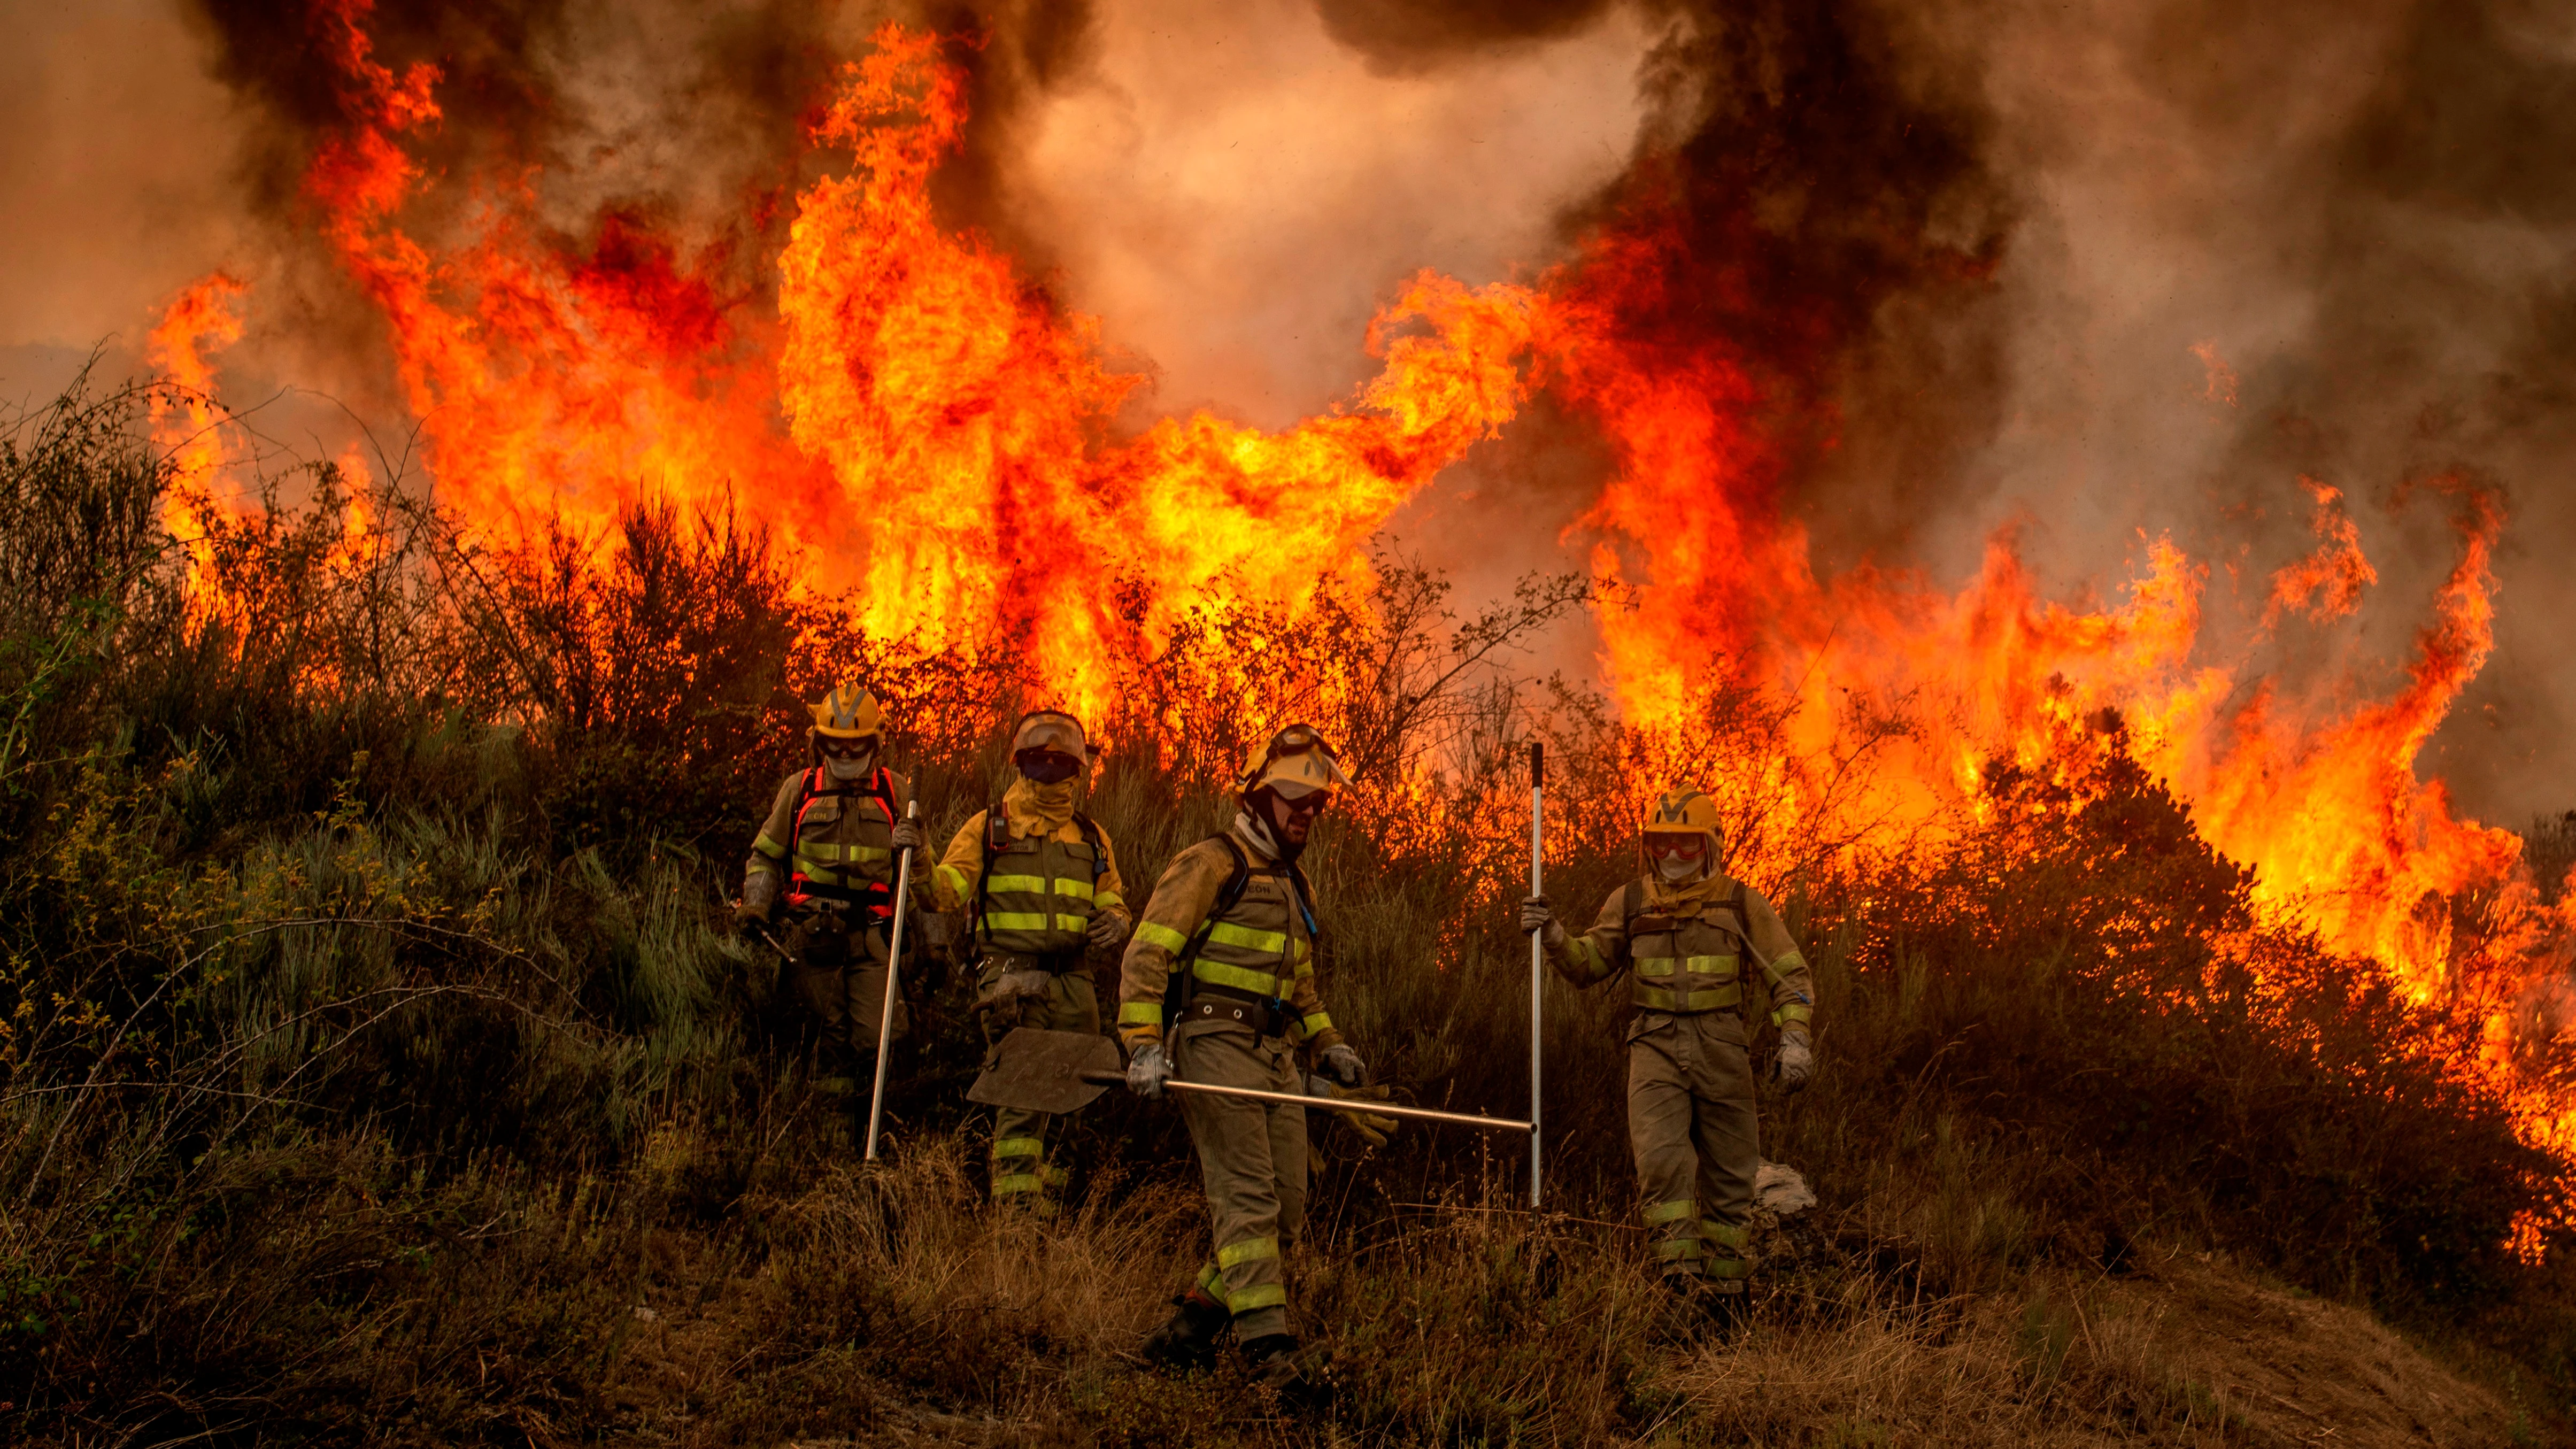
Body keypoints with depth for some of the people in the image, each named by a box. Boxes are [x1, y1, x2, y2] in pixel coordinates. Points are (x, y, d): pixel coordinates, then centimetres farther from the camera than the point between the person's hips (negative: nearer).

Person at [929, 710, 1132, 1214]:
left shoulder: (1091, 839, 19)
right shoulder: (989, 828, 8)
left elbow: (1112, 904, 25)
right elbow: (945, 893, 1)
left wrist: (1115, 924, 1)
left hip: (1071, 981, 5)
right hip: (1010, 977, -5)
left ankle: (1046, 1188, 24)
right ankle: (1017, 1205, -11)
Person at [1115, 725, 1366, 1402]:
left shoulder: (1293, 886, 23)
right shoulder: (1210, 865, -3)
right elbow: (1147, 956, -9)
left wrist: (1327, 1043, 18)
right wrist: (1144, 1043, -19)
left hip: (1275, 1055, 9)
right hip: (1214, 1045, -8)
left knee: (1287, 1209, 5)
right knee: (1248, 1199, -14)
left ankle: (1189, 1328, 13)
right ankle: (1270, 1346, -18)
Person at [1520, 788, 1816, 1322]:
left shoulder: (1742, 904, 3)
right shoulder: (1630, 903, 9)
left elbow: (1790, 974, 4)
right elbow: (1588, 964, 14)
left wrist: (1794, 1038, -10)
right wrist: (1553, 935, -6)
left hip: (1721, 1053, 0)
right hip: (1656, 1049, 0)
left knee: (1727, 1174, 6)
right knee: (1662, 1158, -20)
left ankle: (1724, 1284, 17)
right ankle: (1680, 1273, -19)